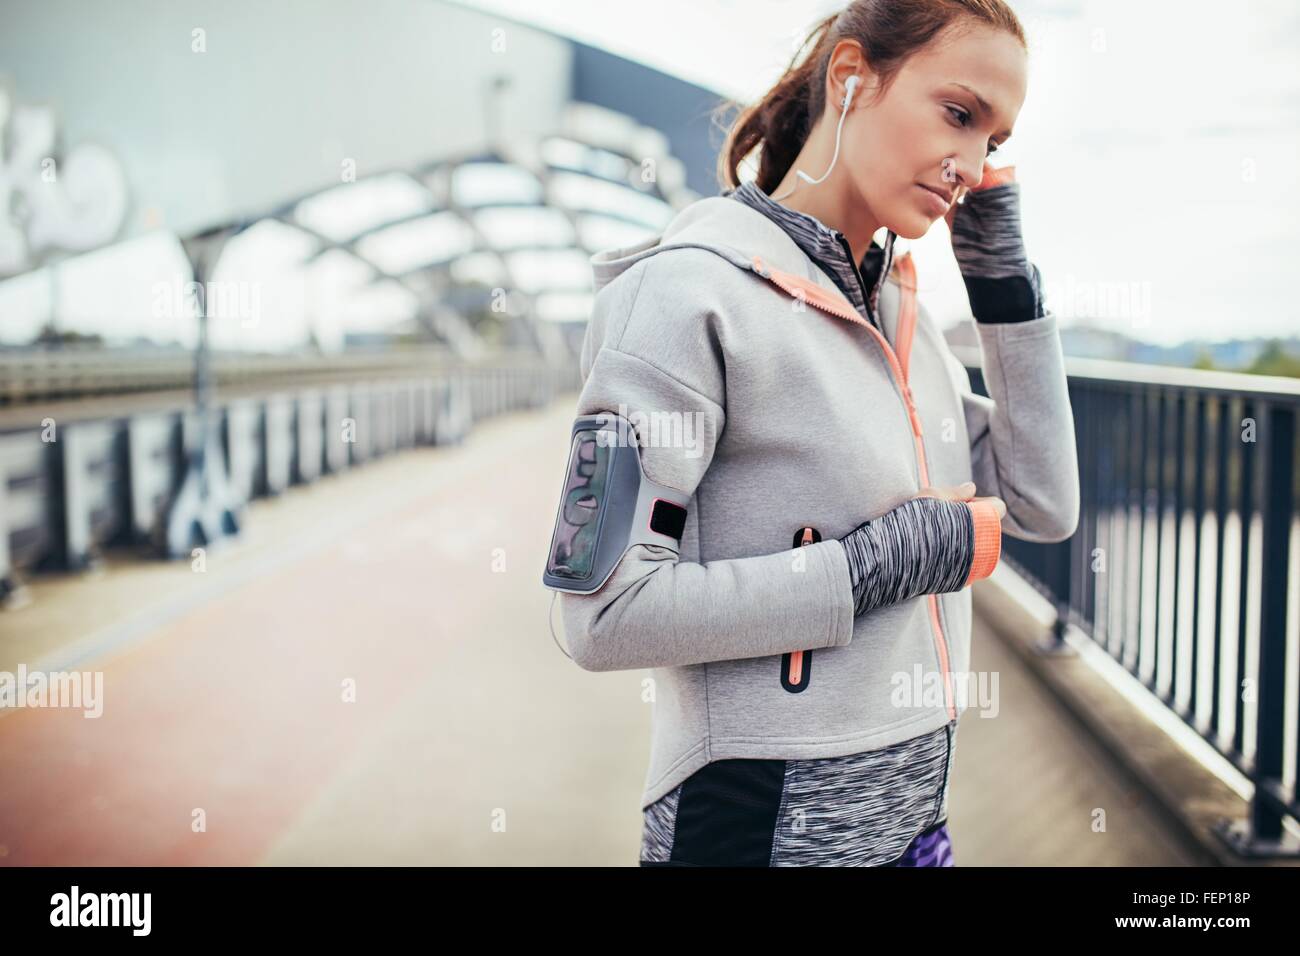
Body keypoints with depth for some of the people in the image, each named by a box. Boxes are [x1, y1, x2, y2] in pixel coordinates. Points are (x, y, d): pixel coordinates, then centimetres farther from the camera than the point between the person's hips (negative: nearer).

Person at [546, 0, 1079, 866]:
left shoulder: (902, 308, 7)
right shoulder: (694, 286, -17)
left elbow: (1043, 508, 8)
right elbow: (604, 612, -22)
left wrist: (1006, 283, 1)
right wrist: (870, 570, -18)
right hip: (767, 825, -7)